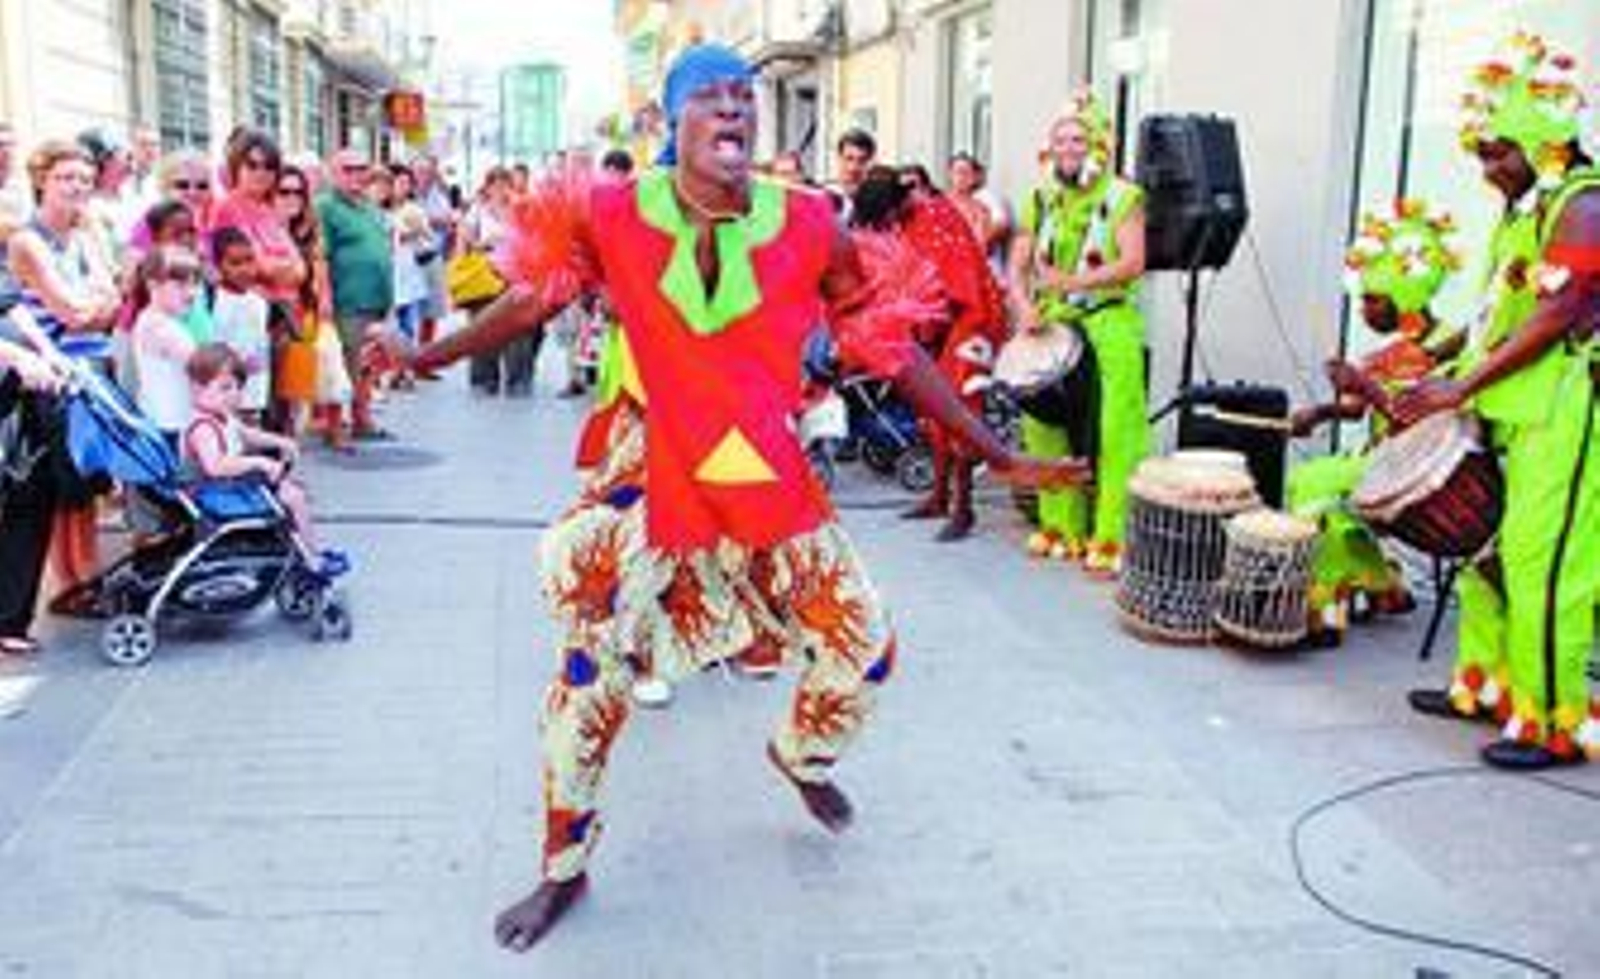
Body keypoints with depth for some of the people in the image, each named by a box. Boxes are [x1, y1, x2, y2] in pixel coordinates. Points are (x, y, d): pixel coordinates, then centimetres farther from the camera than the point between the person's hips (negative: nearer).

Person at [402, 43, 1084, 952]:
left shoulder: (809, 227, -11)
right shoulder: (614, 217, -12)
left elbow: (892, 345, -4)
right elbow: (532, 300, 5)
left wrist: (998, 456, -3)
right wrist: (425, 356, 13)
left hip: (770, 476, 2)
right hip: (647, 472, -1)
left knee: (867, 647, 6)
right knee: (592, 662, -5)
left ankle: (803, 755, 42)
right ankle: (565, 868, 19)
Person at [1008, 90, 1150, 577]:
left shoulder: (1122, 197, 0)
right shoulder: (1041, 200, 14)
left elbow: (1133, 263, -12)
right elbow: (1018, 266, 10)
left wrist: (1070, 281, -20)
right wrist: (1025, 307, -9)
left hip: (1109, 326, -5)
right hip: (1052, 326, 5)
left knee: (1115, 433, -9)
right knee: (1045, 425, 6)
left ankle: (1112, 539, -4)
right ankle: (1062, 527, 19)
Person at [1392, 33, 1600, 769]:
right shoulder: (1522, 211, 16)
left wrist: (1463, 385, -20)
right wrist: (1441, 377, 11)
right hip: (1508, 415, 9)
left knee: (1540, 564, -8)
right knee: (1486, 549, 14)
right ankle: (1485, 684, 27)